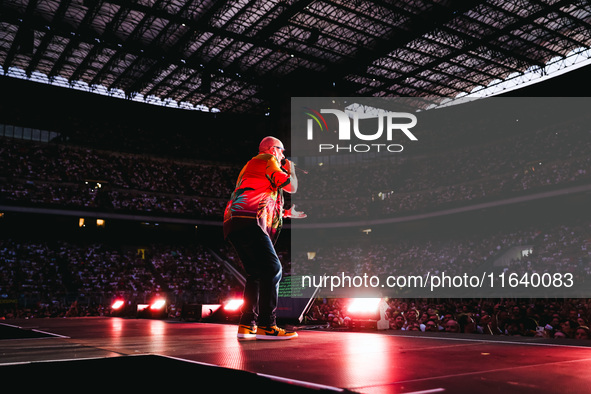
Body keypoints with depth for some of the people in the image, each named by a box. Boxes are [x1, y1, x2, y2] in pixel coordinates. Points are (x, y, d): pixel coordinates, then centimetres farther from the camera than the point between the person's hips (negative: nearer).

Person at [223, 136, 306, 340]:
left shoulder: (252, 166, 35)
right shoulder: (267, 160, 6)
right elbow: (291, 187, 1)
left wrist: (289, 213, 41)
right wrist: (290, 168, 21)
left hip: (234, 224, 10)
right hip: (248, 223, -10)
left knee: (256, 274, 10)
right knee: (272, 268, -14)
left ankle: (247, 325, 6)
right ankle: (266, 325, -18)